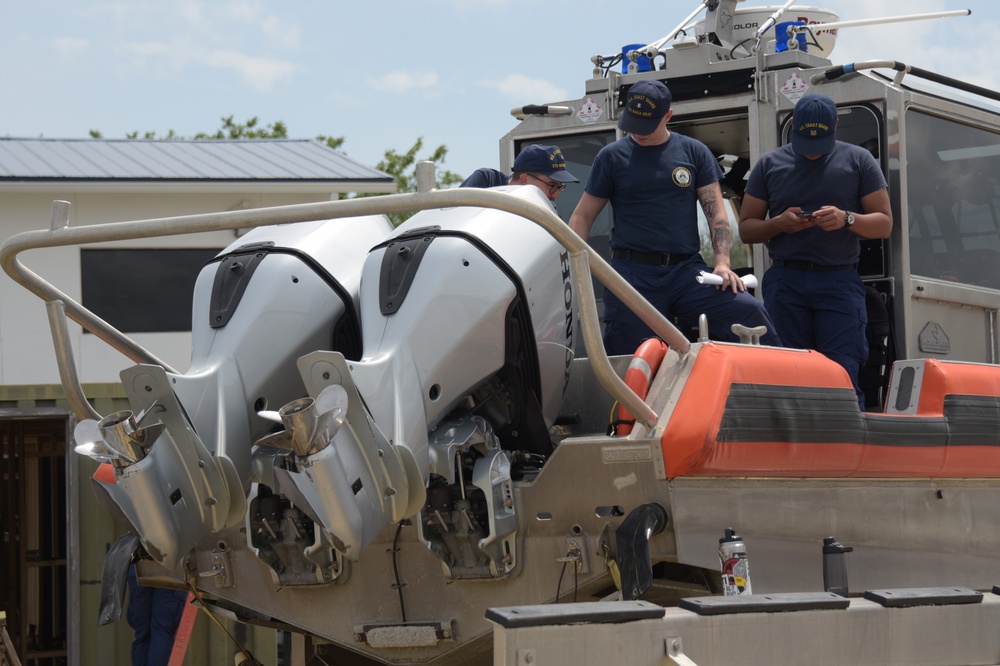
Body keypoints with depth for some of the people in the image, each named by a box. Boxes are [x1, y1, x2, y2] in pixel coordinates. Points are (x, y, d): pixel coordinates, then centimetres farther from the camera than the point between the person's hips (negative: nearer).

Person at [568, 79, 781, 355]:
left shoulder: (694, 152, 12)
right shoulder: (612, 156, 9)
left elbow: (716, 211, 9)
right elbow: (582, 216, 11)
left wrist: (722, 263, -7)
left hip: (686, 270, 1)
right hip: (633, 273, -1)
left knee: (750, 312, -20)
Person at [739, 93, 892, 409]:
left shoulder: (858, 161, 9)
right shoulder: (769, 164, 12)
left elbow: (884, 223, 7)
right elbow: (746, 228, 13)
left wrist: (847, 219, -13)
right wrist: (779, 223, -8)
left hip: (839, 280, -2)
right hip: (785, 282, 2)